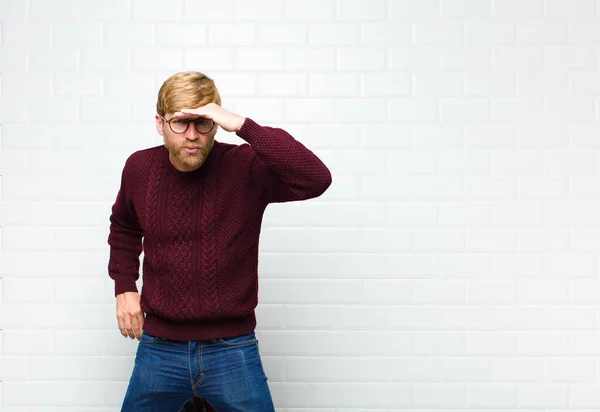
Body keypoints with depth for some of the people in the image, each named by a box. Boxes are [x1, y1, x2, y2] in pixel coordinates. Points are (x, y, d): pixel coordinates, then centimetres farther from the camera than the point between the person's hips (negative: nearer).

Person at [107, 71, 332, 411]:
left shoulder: (245, 167, -12)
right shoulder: (140, 168, 0)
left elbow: (316, 180, -31)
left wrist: (243, 125, -32)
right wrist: (124, 287, 10)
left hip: (233, 349, -3)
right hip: (158, 349, 3)